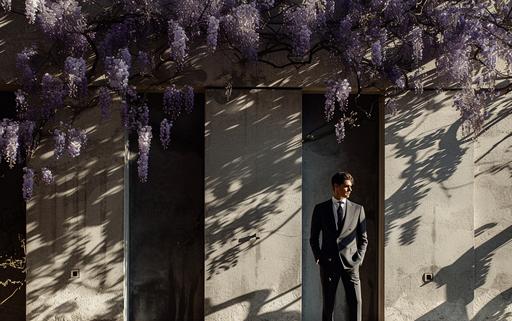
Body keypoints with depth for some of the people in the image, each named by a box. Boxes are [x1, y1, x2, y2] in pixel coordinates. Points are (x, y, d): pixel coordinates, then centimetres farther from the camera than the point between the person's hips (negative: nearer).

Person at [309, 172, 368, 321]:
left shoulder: (357, 209, 7)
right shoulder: (321, 209, 5)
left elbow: (363, 239, 9)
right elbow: (313, 238, 10)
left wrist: (358, 259, -3)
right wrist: (318, 258, 0)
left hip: (350, 263, 0)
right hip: (328, 263, 0)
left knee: (355, 301, -6)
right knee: (328, 304, 4)